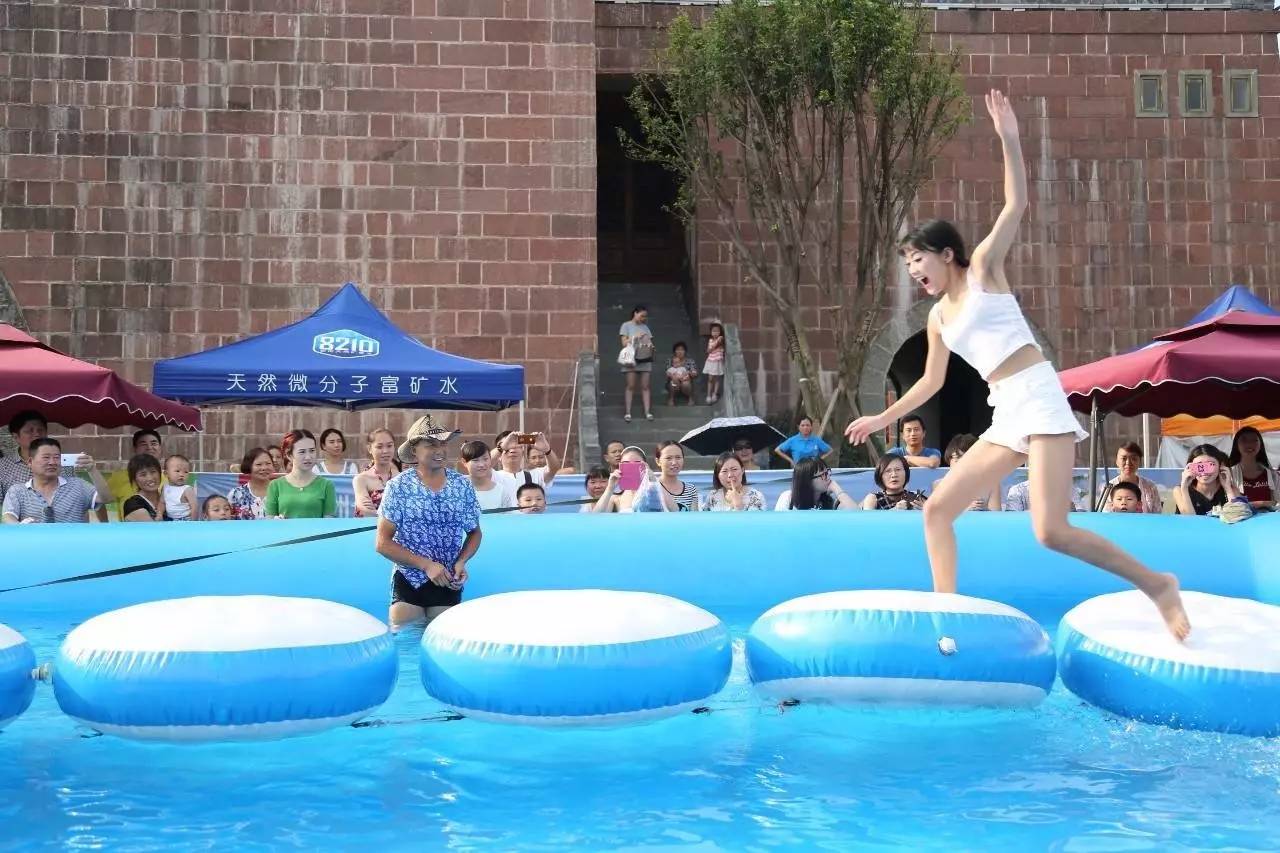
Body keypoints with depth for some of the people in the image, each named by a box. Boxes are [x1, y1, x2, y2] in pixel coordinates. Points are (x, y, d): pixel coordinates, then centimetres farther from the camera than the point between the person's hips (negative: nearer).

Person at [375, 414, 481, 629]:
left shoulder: (463, 485, -1)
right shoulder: (398, 486, -9)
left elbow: (474, 533, 11)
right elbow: (383, 542, -9)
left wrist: (461, 561, -9)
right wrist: (426, 564, -17)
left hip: (448, 583, 2)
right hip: (408, 581, -2)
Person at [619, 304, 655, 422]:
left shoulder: (645, 327, 16)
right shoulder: (626, 325, 4)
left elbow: (650, 341, 17)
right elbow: (624, 343, -2)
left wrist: (651, 346, -5)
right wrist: (635, 337, -13)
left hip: (645, 359, 4)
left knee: (645, 386, 1)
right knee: (631, 386, -6)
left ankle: (647, 412, 0)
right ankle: (627, 412, -5)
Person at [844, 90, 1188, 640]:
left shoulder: (984, 270, 3)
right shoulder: (938, 318, 19)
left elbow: (1017, 205, -8)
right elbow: (932, 381, 31)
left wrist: (1008, 139, -17)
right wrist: (883, 419, 36)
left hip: (1039, 400, -8)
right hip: (1006, 418, 8)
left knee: (1052, 531, -19)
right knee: (937, 508, 4)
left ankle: (1156, 585, -2)